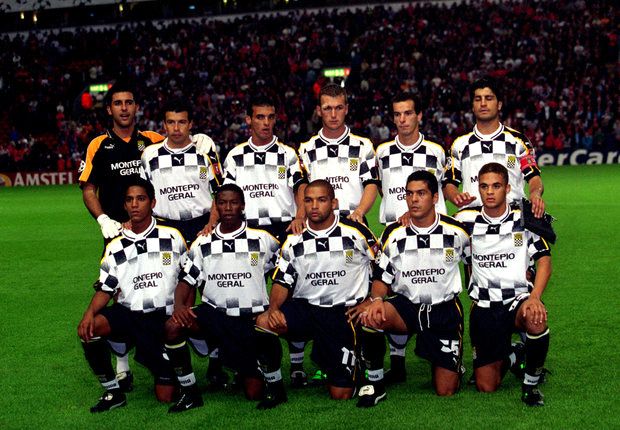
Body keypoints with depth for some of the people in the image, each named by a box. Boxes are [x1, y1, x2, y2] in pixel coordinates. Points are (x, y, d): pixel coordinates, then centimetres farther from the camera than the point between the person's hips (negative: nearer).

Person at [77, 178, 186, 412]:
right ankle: (113, 392, -11)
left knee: (166, 397, -6)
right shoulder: (115, 247, 6)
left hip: (165, 318, -2)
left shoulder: (172, 237, 1)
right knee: (89, 328, -31)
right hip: (128, 313, 2)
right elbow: (106, 289, 6)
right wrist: (90, 312, -13)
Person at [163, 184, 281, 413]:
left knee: (254, 393, -4)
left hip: (252, 319, -2)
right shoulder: (203, 244, 6)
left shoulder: (262, 239, 0)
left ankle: (251, 369, 34)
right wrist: (179, 305, -14)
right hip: (214, 314, 2)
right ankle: (189, 392, -12)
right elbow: (187, 280, 6)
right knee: (173, 326, -28)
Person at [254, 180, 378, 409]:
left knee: (341, 395, -4)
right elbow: (282, 281, 5)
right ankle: (274, 387, -7)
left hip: (343, 313, -2)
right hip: (304, 308, 2)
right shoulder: (295, 240, 4)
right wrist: (274, 308, -14)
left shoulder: (356, 232, -4)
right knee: (262, 323, -29)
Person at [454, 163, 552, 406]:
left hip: (519, 299, -1)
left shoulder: (524, 219, -2)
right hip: (484, 307, 2)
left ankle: (531, 383, -11)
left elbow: (544, 260, -6)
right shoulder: (467, 220, 2)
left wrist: (534, 297, -21)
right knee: (486, 386, -1)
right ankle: (507, 358, 36)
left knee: (536, 321, -39)